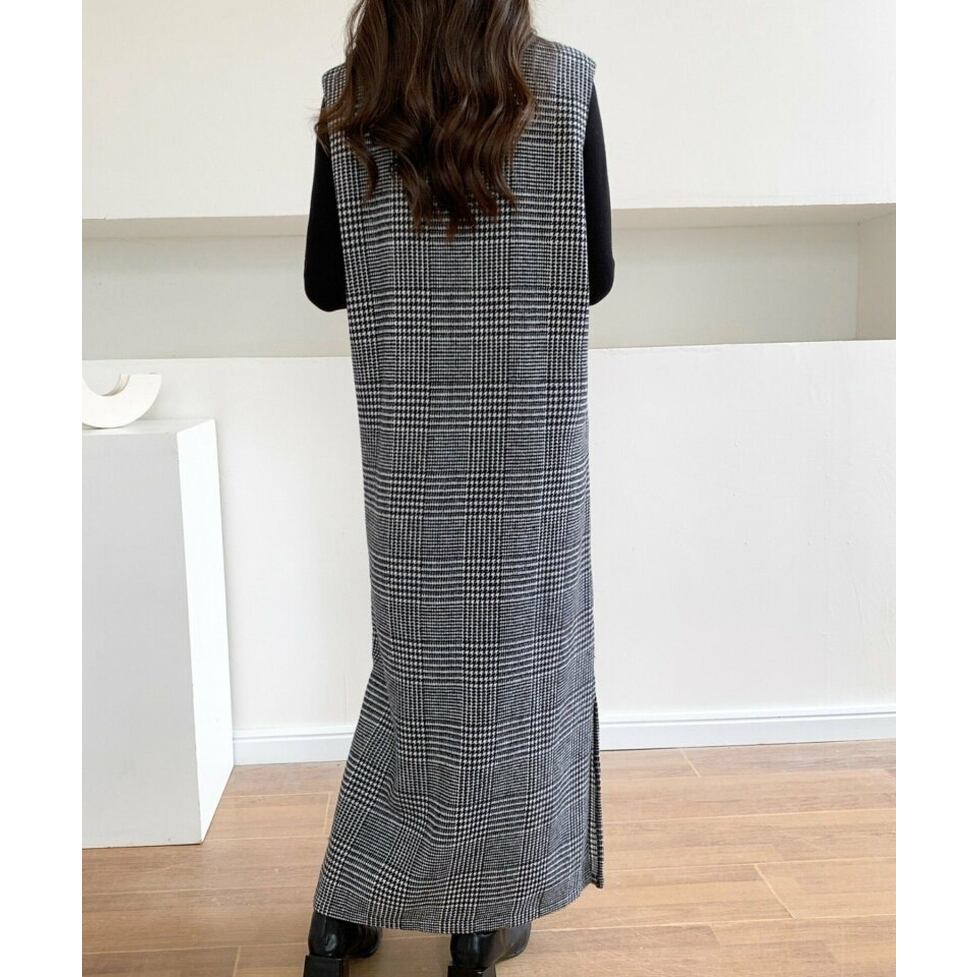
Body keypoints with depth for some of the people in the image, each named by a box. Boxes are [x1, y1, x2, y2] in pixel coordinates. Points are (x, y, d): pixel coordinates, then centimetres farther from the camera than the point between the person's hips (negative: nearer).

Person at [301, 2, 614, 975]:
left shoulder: (348, 97, 1)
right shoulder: (564, 81, -3)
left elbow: (324, 284, 3)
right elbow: (595, 274, 0)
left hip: (407, 438, 2)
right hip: (528, 434, -2)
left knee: (418, 653, 15)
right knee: (510, 651, 10)